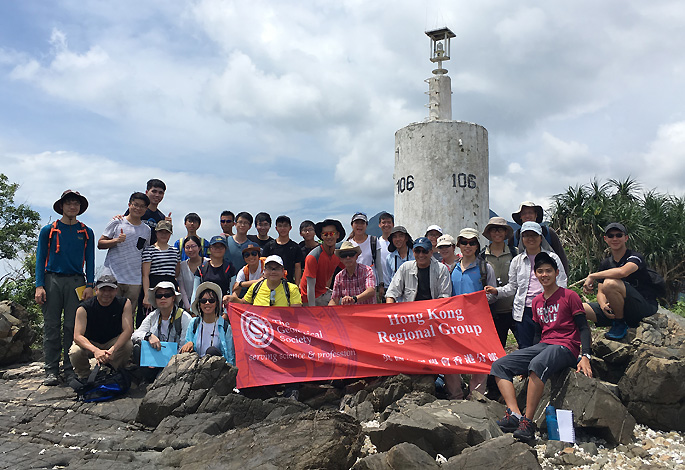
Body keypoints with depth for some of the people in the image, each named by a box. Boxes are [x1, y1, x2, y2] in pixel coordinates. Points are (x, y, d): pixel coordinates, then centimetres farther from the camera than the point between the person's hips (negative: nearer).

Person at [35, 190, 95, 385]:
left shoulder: (86, 233, 11)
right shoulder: (48, 230, 8)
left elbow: (90, 261, 10)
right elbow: (40, 259, 5)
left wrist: (89, 286, -1)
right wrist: (39, 286, -5)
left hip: (76, 281, 1)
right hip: (52, 280, 0)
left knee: (73, 327, 0)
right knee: (51, 327, 0)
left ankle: (70, 369, 7)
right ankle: (51, 371, 5)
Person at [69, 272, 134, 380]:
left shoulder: (124, 303, -16)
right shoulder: (84, 308, -19)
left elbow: (128, 330, -24)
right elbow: (77, 336, -27)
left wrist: (113, 349, -41)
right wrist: (96, 351, -46)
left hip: (114, 342, 1)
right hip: (90, 343, 0)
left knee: (128, 345, -30)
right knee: (75, 352, -31)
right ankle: (84, 377, 1)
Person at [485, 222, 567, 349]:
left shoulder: (552, 258, 7)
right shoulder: (517, 261, 13)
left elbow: (561, 286, 4)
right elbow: (512, 286, 16)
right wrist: (497, 291, -3)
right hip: (523, 311, 2)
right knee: (525, 349, 3)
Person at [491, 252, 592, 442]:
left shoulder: (569, 296, 1)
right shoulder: (537, 301, 19)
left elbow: (583, 328, -2)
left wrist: (585, 356, -17)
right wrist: (524, 364, 20)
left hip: (565, 348, -7)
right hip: (543, 346, 7)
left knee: (538, 365, -39)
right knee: (499, 365, -12)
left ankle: (528, 421, -34)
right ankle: (514, 414, -26)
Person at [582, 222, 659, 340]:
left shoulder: (636, 257, -8)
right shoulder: (605, 263, 13)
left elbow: (622, 272, -32)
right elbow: (600, 292, 8)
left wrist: (592, 276, -23)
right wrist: (603, 305, -16)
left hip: (645, 307, -6)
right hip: (617, 311, 6)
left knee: (610, 283, -33)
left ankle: (620, 324, -12)